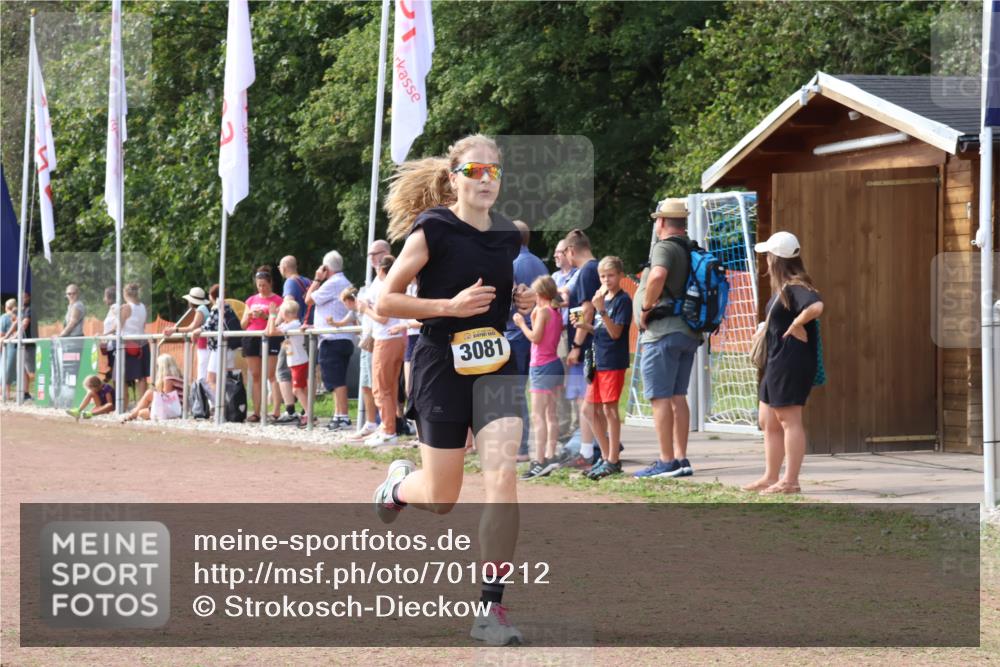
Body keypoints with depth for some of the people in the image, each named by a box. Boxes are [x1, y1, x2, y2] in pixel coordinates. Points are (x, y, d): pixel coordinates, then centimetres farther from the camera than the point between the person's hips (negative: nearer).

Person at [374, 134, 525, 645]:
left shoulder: (509, 237, 8)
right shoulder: (432, 231, -9)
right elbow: (385, 301, -9)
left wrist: (520, 299, 6)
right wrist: (450, 306, -19)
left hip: (496, 365, 4)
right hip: (442, 368, -4)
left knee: (503, 474, -17)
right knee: (441, 499, 5)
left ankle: (491, 608, -11)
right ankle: (398, 484, 44)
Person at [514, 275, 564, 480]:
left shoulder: (543, 311, -13)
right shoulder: (557, 313, 12)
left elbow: (535, 337, -18)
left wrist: (522, 323, -6)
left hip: (542, 367, -9)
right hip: (554, 365, 9)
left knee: (537, 415, -11)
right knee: (550, 414, 12)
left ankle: (540, 461, -17)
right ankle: (550, 457, 12)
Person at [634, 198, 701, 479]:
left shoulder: (664, 247, -11)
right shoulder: (692, 251, 16)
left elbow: (657, 276, -31)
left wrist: (646, 308, -18)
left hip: (663, 332, -9)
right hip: (689, 333, 9)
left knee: (660, 398, -5)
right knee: (678, 397, 12)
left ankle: (666, 462, -7)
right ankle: (681, 460, 12)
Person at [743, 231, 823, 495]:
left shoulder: (794, 288, -17)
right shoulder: (782, 289, 14)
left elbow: (816, 306, -35)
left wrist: (796, 325, -22)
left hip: (792, 362, -11)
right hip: (777, 362, 11)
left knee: (789, 420, -6)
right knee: (768, 422, 15)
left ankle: (790, 481, -2)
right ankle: (770, 477, 21)